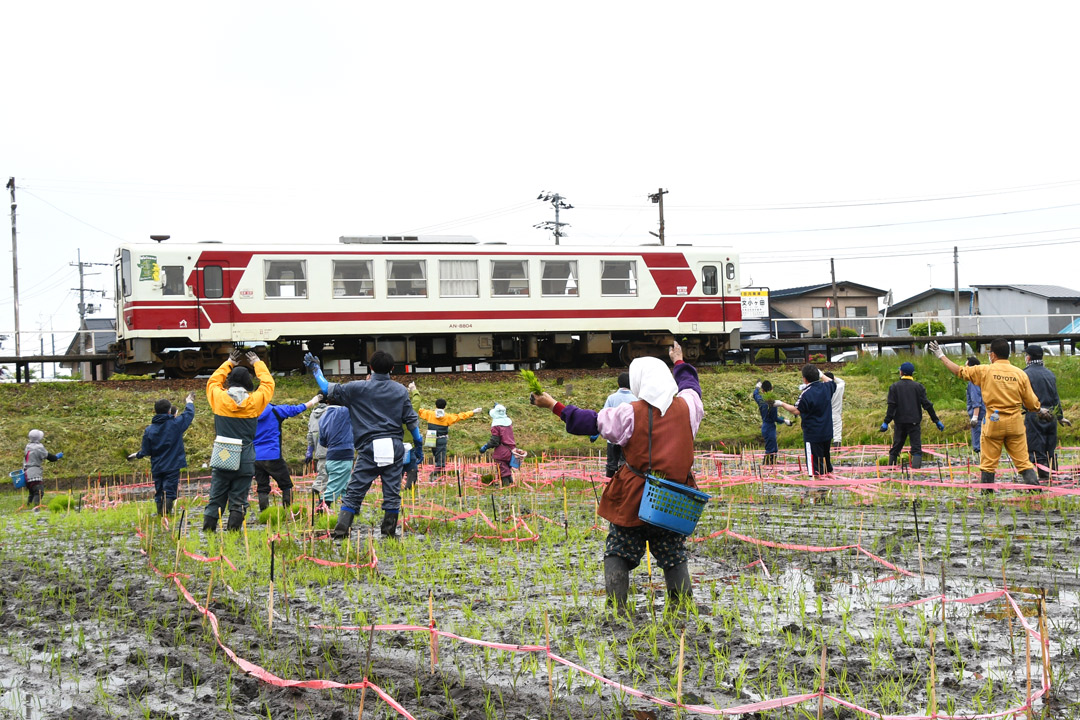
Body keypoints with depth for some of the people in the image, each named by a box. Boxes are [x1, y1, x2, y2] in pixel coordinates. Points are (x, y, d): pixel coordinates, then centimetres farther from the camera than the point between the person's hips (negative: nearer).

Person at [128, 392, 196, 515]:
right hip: (172, 466, -3)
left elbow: (146, 452, 1)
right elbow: (189, 413, 7)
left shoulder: (149, 430, -3)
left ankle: (160, 513, 16)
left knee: (158, 491, 13)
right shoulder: (176, 424, -9)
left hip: (156, 467, 3)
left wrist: (137, 455, 23)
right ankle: (167, 513, -13)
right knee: (169, 491, -2)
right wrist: (189, 402, 28)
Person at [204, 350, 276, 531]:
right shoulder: (255, 401, -5)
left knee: (215, 500, 8)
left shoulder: (219, 398, -3)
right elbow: (268, 383, 15)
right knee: (238, 502, 4)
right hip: (245, 461, -1)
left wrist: (228, 364, 30)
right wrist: (258, 364, 28)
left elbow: (213, 381, 20)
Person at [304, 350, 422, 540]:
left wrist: (316, 370, 18)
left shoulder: (358, 388, 0)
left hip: (369, 447, -2)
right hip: (395, 446, 2)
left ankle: (341, 531, -4)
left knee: (354, 491, 2)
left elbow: (328, 389, 4)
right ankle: (389, 531, 10)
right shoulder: (401, 390, 8)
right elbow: (411, 419, 9)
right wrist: (419, 444, 18)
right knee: (392, 492, 7)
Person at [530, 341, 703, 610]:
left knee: (618, 552, 8)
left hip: (633, 500, -3)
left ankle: (616, 607, 2)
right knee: (674, 556, 14)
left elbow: (590, 421, 1)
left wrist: (553, 405, 12)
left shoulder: (630, 413, -9)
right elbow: (690, 386, 25)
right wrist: (679, 362, 45)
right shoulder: (686, 406, 0)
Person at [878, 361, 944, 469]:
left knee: (896, 446, 12)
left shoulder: (894, 387, 2)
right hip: (914, 422, -1)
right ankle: (916, 467, -19)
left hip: (899, 422, 2)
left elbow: (891, 406, -6)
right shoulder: (918, 387, 1)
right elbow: (927, 404, -1)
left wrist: (886, 422, -6)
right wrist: (936, 421, 4)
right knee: (916, 446, -4)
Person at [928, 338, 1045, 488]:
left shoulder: (984, 371, -4)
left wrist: (941, 356, 18)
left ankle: (986, 492, 8)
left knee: (988, 462, 6)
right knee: (1023, 461, 4)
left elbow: (959, 371, 5)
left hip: (993, 422, -2)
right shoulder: (1020, 374, 1)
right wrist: (1041, 410, 27)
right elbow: (1031, 403, 5)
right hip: (1015, 422, 2)